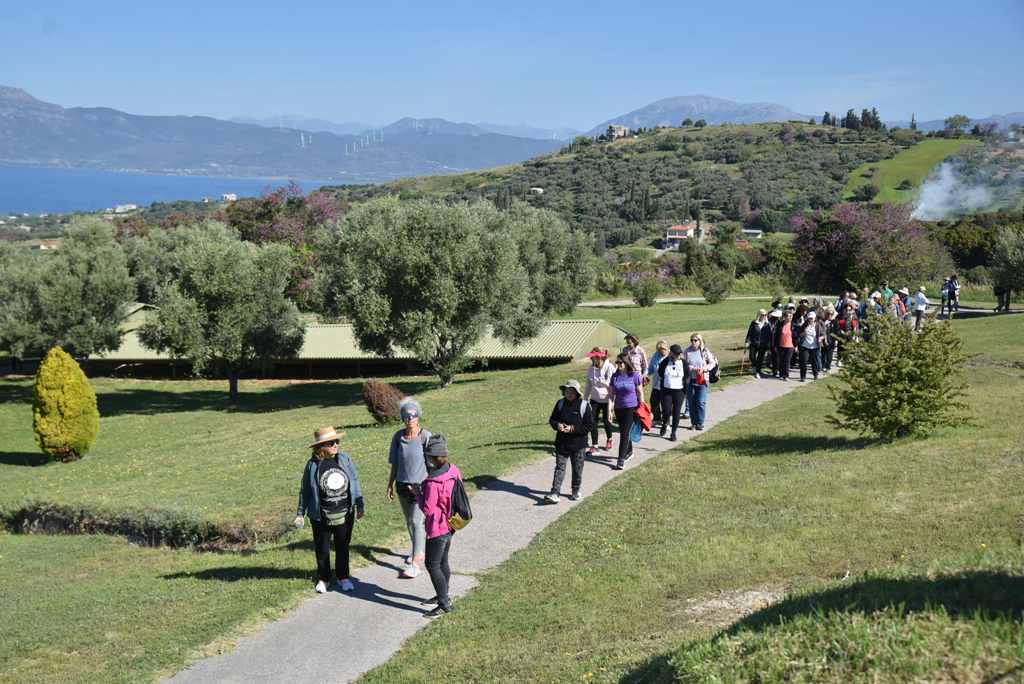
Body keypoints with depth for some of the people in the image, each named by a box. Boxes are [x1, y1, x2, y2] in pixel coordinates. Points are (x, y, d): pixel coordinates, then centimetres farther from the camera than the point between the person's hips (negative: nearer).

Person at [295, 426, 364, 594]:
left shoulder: (344, 459, -2)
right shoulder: (312, 465, -8)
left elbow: (355, 482, 5)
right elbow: (305, 490, 1)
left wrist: (359, 505, 4)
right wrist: (300, 513, 3)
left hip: (345, 515, 2)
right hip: (321, 517, -2)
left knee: (343, 547, 13)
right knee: (322, 550, 9)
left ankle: (343, 577, 28)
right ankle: (323, 579, 26)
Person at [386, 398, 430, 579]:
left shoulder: (426, 436, -14)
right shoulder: (398, 437, 1)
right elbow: (394, 464, 10)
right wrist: (390, 485, 10)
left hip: (421, 485, -5)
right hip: (402, 485, 5)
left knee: (417, 521, -9)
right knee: (409, 521, 17)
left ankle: (416, 563, -7)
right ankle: (419, 551, 38)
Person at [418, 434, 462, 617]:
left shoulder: (433, 482, -29)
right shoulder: (454, 471, -4)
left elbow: (427, 509, -22)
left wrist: (418, 492, -7)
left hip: (437, 528, -9)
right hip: (450, 524, 9)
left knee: (432, 565, 2)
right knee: (442, 561, 23)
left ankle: (444, 604, 6)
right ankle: (443, 595, 37)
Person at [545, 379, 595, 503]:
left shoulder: (584, 406, -9)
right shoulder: (560, 403, 2)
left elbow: (590, 426, -10)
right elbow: (552, 419, 10)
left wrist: (573, 429, -19)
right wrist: (557, 425, -13)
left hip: (578, 443, -2)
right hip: (561, 442, 2)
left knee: (577, 469, 11)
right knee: (559, 468, -2)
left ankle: (575, 492, 28)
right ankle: (555, 494, -6)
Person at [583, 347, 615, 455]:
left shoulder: (610, 367, -16)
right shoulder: (591, 368, 1)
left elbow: (611, 384, -16)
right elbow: (588, 385, 10)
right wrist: (585, 399, 12)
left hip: (606, 400, -4)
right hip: (594, 399, 4)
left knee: (606, 421, 11)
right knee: (593, 422, -2)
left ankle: (609, 440, 37)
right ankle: (594, 445, 6)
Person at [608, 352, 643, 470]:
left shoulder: (634, 375, -8)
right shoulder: (615, 376, 3)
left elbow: (640, 392, -2)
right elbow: (612, 393, 7)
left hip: (631, 408, -5)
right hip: (619, 408, 5)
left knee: (625, 433, -9)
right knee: (624, 432, 16)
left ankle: (621, 459, -7)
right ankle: (629, 452, 37)